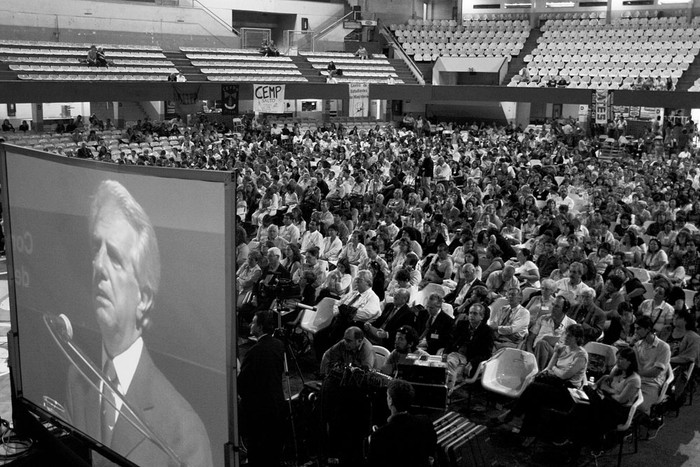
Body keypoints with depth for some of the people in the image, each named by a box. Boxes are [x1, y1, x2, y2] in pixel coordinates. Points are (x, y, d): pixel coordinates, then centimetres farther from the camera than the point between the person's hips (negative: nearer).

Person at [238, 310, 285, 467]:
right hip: (277, 402, 7)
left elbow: (242, 382, -17)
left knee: (256, 450, 4)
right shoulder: (279, 345, 1)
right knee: (275, 445, 18)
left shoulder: (254, 351, -22)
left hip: (257, 406, -7)